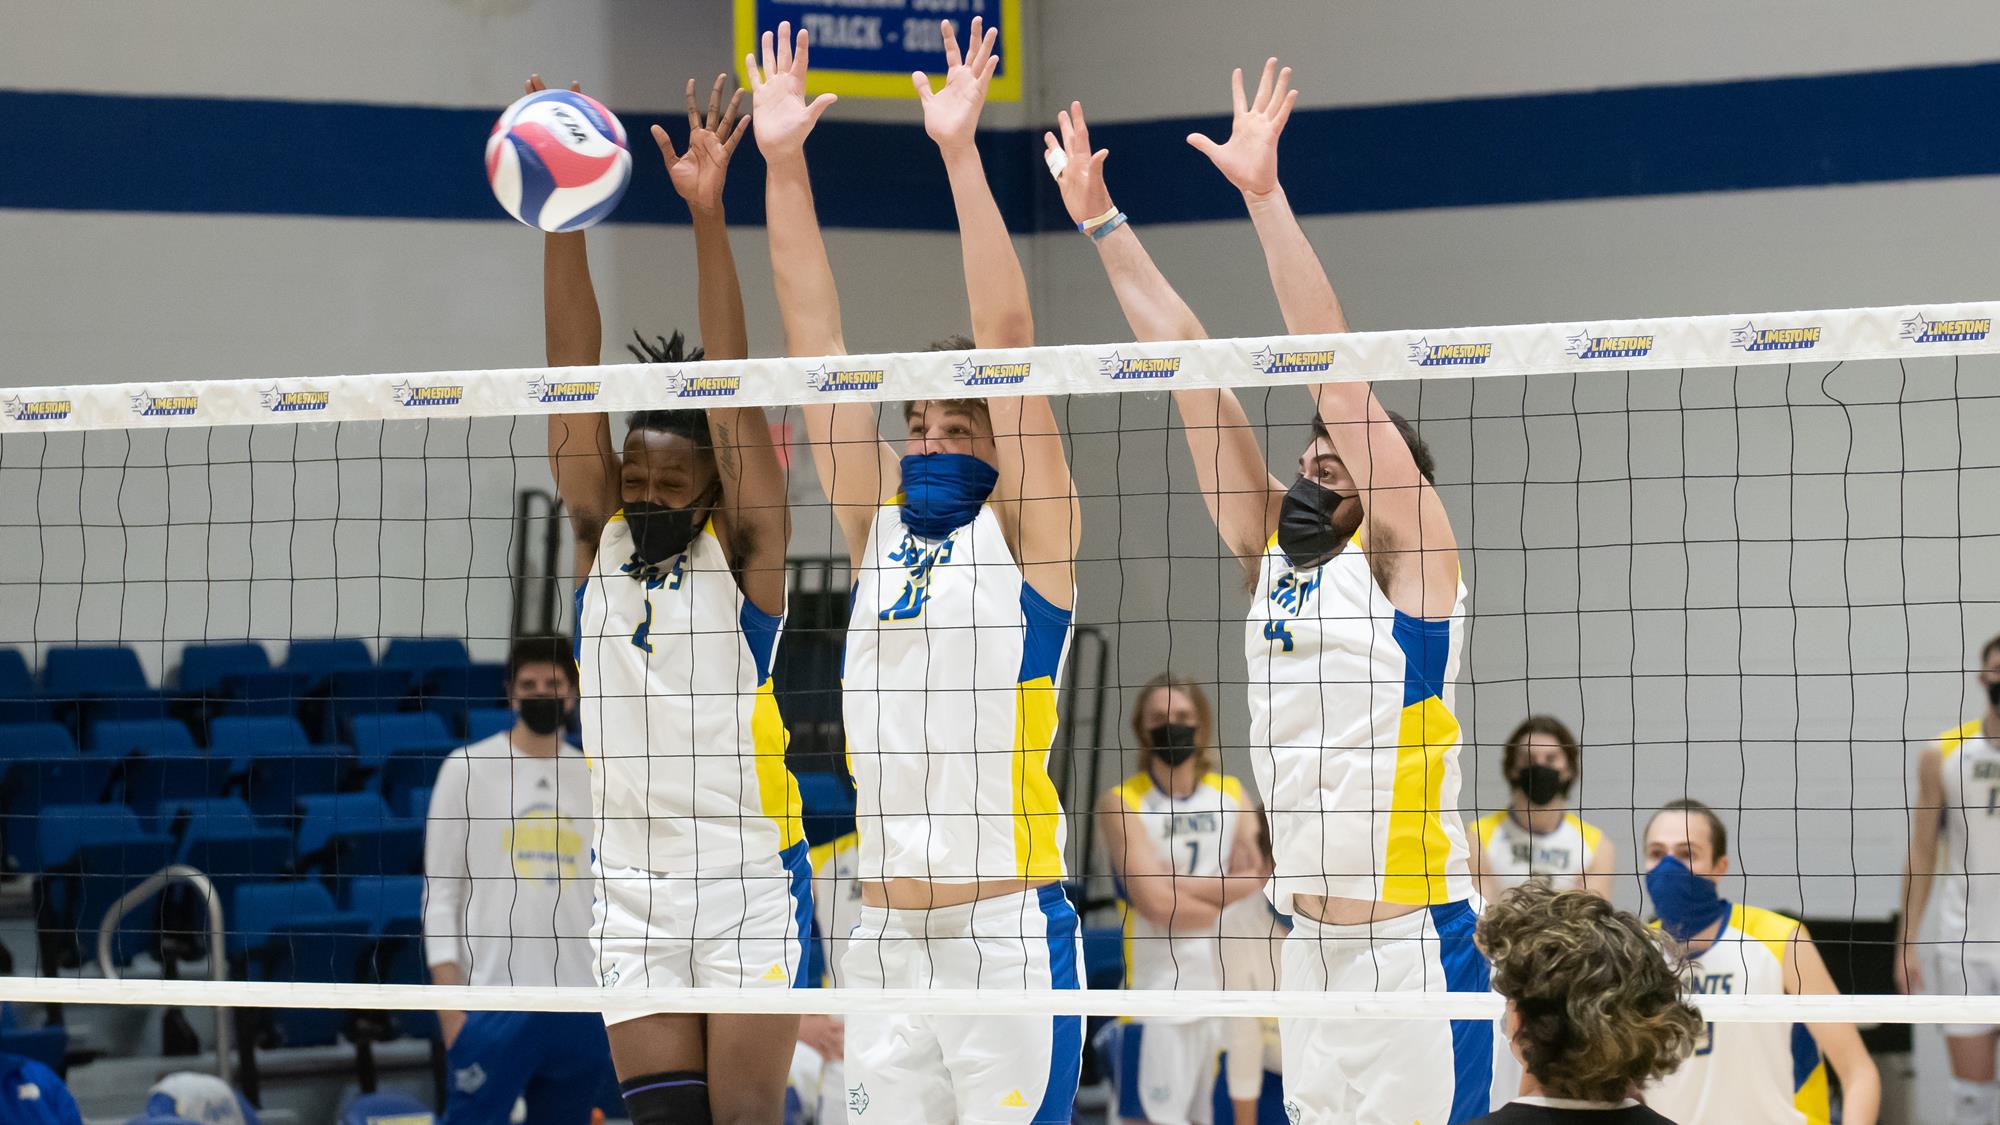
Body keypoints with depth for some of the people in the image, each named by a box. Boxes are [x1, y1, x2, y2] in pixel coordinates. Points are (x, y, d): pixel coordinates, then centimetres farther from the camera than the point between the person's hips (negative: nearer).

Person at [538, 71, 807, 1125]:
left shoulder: (742, 554, -3)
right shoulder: (598, 540, 6)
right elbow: (574, 379, -3)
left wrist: (706, 213, -23)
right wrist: (561, 213, -12)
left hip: (749, 887, -4)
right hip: (631, 891, 4)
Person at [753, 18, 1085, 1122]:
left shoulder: (1025, 535, 2)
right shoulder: (877, 530, 14)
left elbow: (1006, 339, -7)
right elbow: (816, 341, 11)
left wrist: (958, 149, -12)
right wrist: (783, 164, 6)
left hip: (1008, 937, -5)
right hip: (883, 939, 5)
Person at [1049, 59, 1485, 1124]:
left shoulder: (1402, 555, -4)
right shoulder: (1270, 553, 12)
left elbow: (1336, 369, -13)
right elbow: (1189, 368, 11)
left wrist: (1264, 193, -17)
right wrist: (1100, 220, 13)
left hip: (1416, 944, -7)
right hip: (1312, 946, 7)